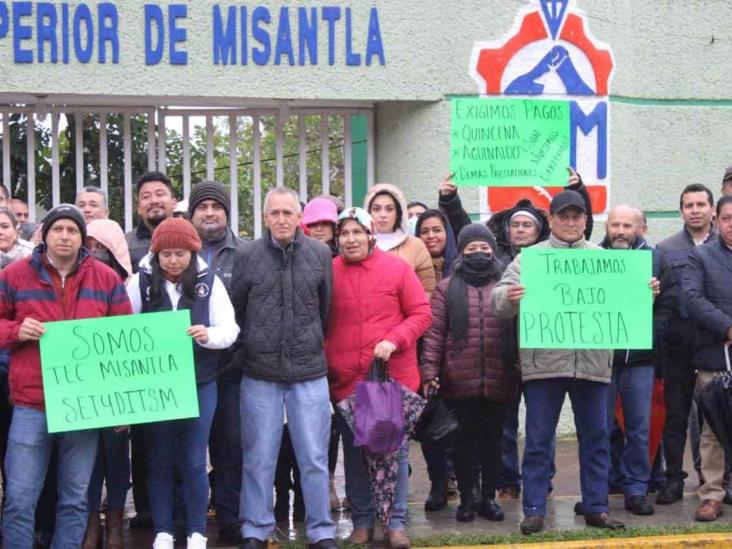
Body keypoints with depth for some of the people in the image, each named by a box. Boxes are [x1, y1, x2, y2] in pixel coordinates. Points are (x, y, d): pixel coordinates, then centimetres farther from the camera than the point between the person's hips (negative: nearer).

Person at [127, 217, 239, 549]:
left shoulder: (209, 281, -1)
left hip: (199, 383, 0)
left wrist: (208, 335, -23)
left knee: (194, 462, 5)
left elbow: (230, 329, -3)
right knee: (159, 460, 9)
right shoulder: (140, 281, -1)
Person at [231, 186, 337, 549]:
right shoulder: (247, 256, -2)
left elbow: (325, 309, 11)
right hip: (259, 373, 0)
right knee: (259, 457, 7)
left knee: (314, 457, 4)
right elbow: (235, 312, 7)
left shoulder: (320, 254, 1)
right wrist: (245, 353, 10)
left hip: (309, 372, 1)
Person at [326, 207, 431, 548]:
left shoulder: (397, 268, -1)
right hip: (345, 379, 1)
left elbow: (422, 313, -1)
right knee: (354, 453, 8)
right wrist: (323, 363, -2)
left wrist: (394, 341, -15)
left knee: (395, 450, 4)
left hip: (394, 376, -1)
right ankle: (362, 521, 19)